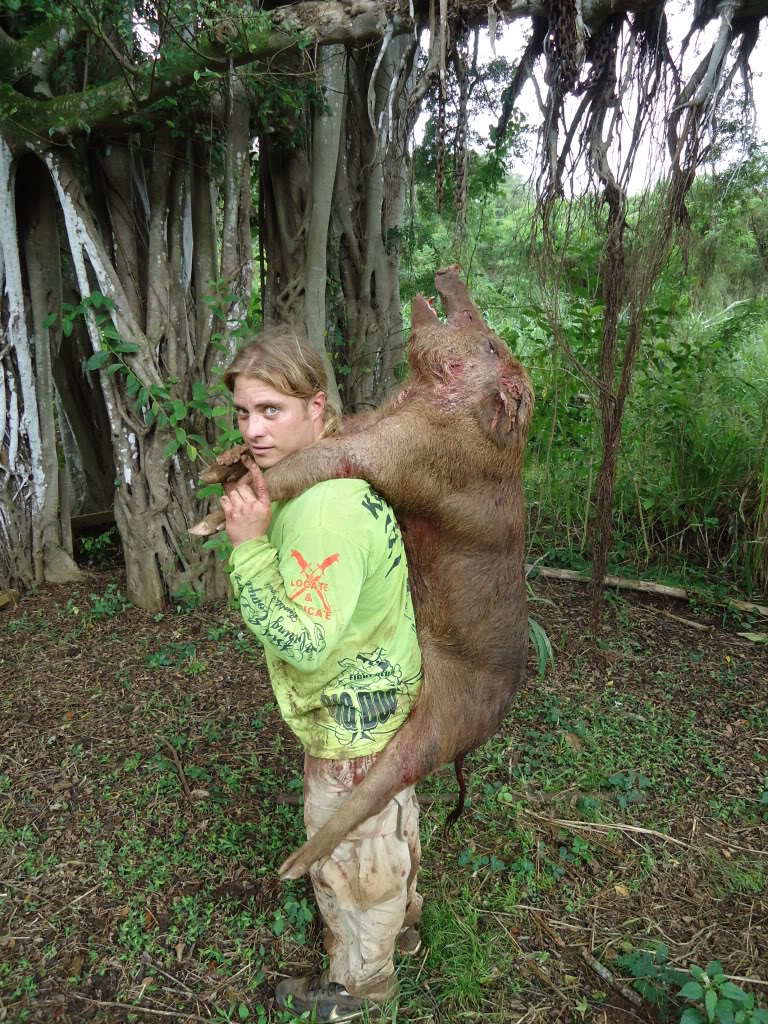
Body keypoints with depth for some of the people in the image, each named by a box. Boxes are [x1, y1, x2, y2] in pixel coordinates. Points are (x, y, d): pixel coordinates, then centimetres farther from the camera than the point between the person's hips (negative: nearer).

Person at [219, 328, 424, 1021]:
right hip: (389, 698, 9)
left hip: (351, 720, -9)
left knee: (350, 857, 16)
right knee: (390, 826, 29)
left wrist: (249, 545, -34)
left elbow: (305, 645, -34)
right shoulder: (345, 475, -1)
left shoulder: (324, 511, -34)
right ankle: (402, 922, 55)